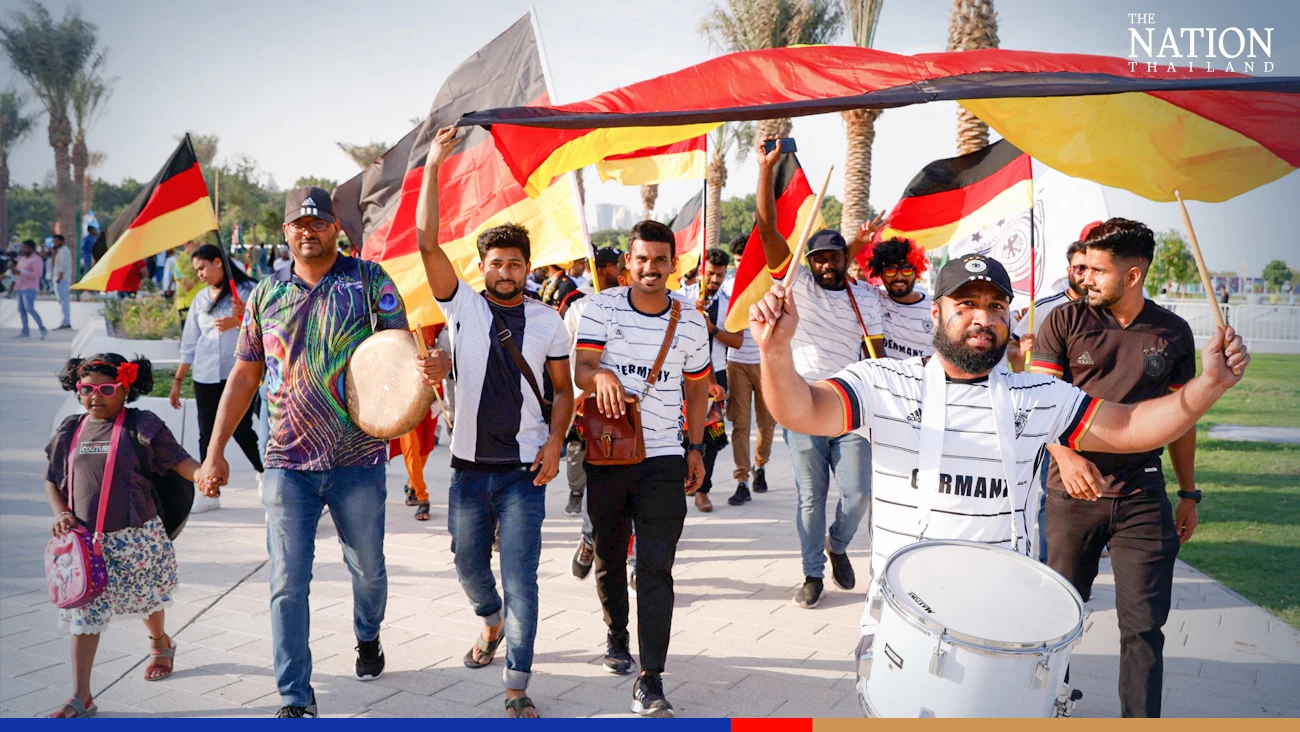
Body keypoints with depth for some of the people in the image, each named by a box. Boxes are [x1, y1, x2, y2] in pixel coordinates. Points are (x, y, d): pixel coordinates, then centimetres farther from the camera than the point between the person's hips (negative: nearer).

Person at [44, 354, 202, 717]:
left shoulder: (141, 426, -7)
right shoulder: (70, 432, 6)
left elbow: (178, 460, -12)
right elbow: (52, 480, 16)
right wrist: (60, 513, -2)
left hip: (136, 536, -3)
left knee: (146, 601, 16)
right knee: (84, 613, 1)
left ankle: (160, 643, 49)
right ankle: (80, 697, 7)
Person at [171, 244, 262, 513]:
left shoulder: (246, 290, 1)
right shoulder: (200, 299, 15)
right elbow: (189, 344, 16)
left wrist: (238, 321, -20)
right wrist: (177, 380, 14)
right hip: (205, 376, 5)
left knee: (241, 430, -6)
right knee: (207, 434, 3)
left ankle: (264, 474, 18)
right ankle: (210, 492, 10)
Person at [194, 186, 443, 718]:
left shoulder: (369, 280, -1)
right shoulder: (266, 294, 7)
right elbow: (244, 376, 11)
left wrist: (425, 366, -30)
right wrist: (215, 452, 8)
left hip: (357, 460, -1)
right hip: (288, 463, 1)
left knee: (367, 567, 16)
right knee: (287, 584, -1)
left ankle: (368, 636, 47)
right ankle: (295, 699, 9)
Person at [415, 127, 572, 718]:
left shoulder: (548, 321, 2)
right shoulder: (463, 307, 1)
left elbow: (562, 391, 8)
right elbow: (427, 244, -10)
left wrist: (554, 441, -8)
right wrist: (433, 167, -15)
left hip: (524, 470, -1)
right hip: (469, 467, 2)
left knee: (520, 579, -4)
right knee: (469, 564, 16)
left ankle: (517, 689, 4)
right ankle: (492, 624, 48)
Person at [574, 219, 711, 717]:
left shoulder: (690, 321, 4)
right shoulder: (603, 307, -1)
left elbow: (697, 386, 15)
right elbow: (581, 368, -12)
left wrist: (696, 447, 12)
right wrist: (601, 374, -35)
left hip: (663, 458, 0)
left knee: (656, 570, -7)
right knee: (609, 558, 16)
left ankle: (650, 681, -5)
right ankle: (617, 635, 42)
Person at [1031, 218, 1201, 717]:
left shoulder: (1174, 334, 5)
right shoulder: (1065, 322, -2)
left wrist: (1189, 494, 14)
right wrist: (1066, 456, -25)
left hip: (1143, 497, 1)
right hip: (1073, 491, -1)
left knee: (1144, 626, 0)